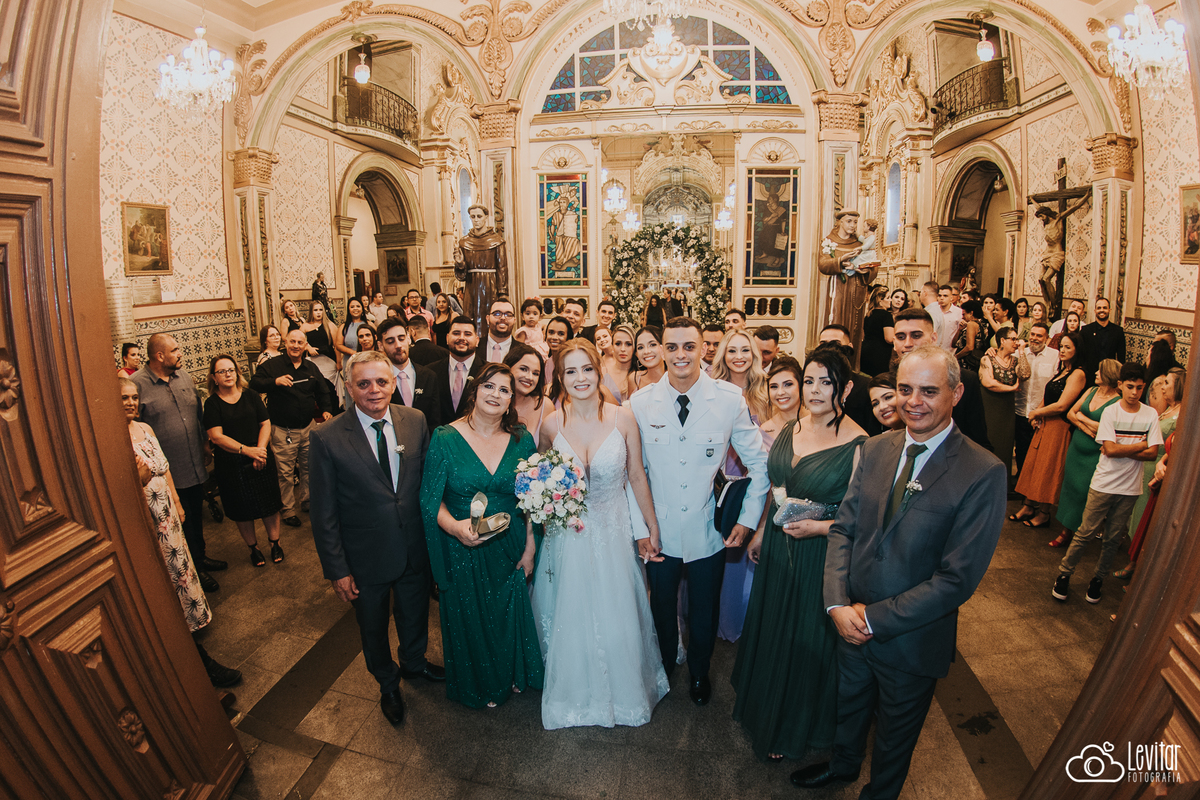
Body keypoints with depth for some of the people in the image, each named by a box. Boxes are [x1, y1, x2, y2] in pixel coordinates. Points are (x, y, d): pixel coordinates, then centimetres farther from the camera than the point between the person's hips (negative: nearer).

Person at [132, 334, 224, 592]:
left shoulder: (185, 377, 6)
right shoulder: (136, 384, -15)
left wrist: (205, 441, 14)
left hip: (195, 466, 6)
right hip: (167, 473, -6)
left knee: (196, 516, 22)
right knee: (182, 522, 7)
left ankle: (200, 556, 42)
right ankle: (195, 570, 23)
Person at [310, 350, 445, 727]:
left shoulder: (415, 421, -9)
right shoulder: (327, 438, -18)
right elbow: (324, 513, -13)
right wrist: (336, 569, -11)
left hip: (415, 549, 3)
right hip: (366, 558, -2)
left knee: (415, 614, 26)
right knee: (373, 628, 22)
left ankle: (414, 662, 58)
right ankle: (387, 684, 51)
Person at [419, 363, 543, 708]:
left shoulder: (522, 439, -5)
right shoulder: (445, 439, -13)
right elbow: (430, 500, -11)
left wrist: (529, 549, -3)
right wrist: (455, 526, -29)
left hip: (510, 549, 2)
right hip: (463, 552, -2)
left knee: (512, 615, 20)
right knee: (470, 621, 18)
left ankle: (512, 675, 51)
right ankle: (478, 686, 48)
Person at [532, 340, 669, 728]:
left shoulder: (623, 418, -12)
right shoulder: (551, 424, -10)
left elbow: (636, 476, -2)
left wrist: (652, 528, 3)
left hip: (613, 532, 0)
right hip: (568, 535, 0)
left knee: (617, 618, 13)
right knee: (573, 619, 14)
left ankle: (624, 692, 42)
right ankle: (577, 694, 42)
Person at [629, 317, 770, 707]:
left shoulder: (731, 399, -14)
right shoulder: (640, 402, -11)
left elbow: (760, 463, -4)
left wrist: (748, 519, -5)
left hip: (709, 531, 0)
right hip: (659, 532, 1)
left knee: (704, 612, 19)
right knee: (662, 607, 21)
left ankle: (699, 674, 47)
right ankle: (663, 670, 50)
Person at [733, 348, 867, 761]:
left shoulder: (859, 445, -20)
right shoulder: (791, 430, 0)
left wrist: (818, 527, -28)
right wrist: (760, 532, 13)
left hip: (820, 555, -6)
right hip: (777, 548, 6)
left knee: (805, 637, 14)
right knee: (768, 623, 23)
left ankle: (793, 729, 40)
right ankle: (759, 701, 50)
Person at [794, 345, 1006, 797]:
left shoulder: (983, 473, -21)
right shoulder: (876, 449, -5)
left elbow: (958, 578, -22)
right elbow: (844, 528, -2)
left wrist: (875, 618, -20)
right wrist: (838, 603, -15)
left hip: (912, 639, -4)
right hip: (852, 624, 4)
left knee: (895, 731, 23)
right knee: (849, 705, 29)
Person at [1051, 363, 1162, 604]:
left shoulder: (1150, 415, 0)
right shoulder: (1110, 412, -7)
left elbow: (1153, 453, -7)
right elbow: (1110, 449, -14)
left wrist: (1120, 450, -14)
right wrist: (1140, 445, -7)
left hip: (1130, 488, 2)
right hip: (1103, 484, -2)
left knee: (1114, 538, 10)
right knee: (1085, 532, 1)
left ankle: (1098, 578, 25)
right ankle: (1064, 573, 14)